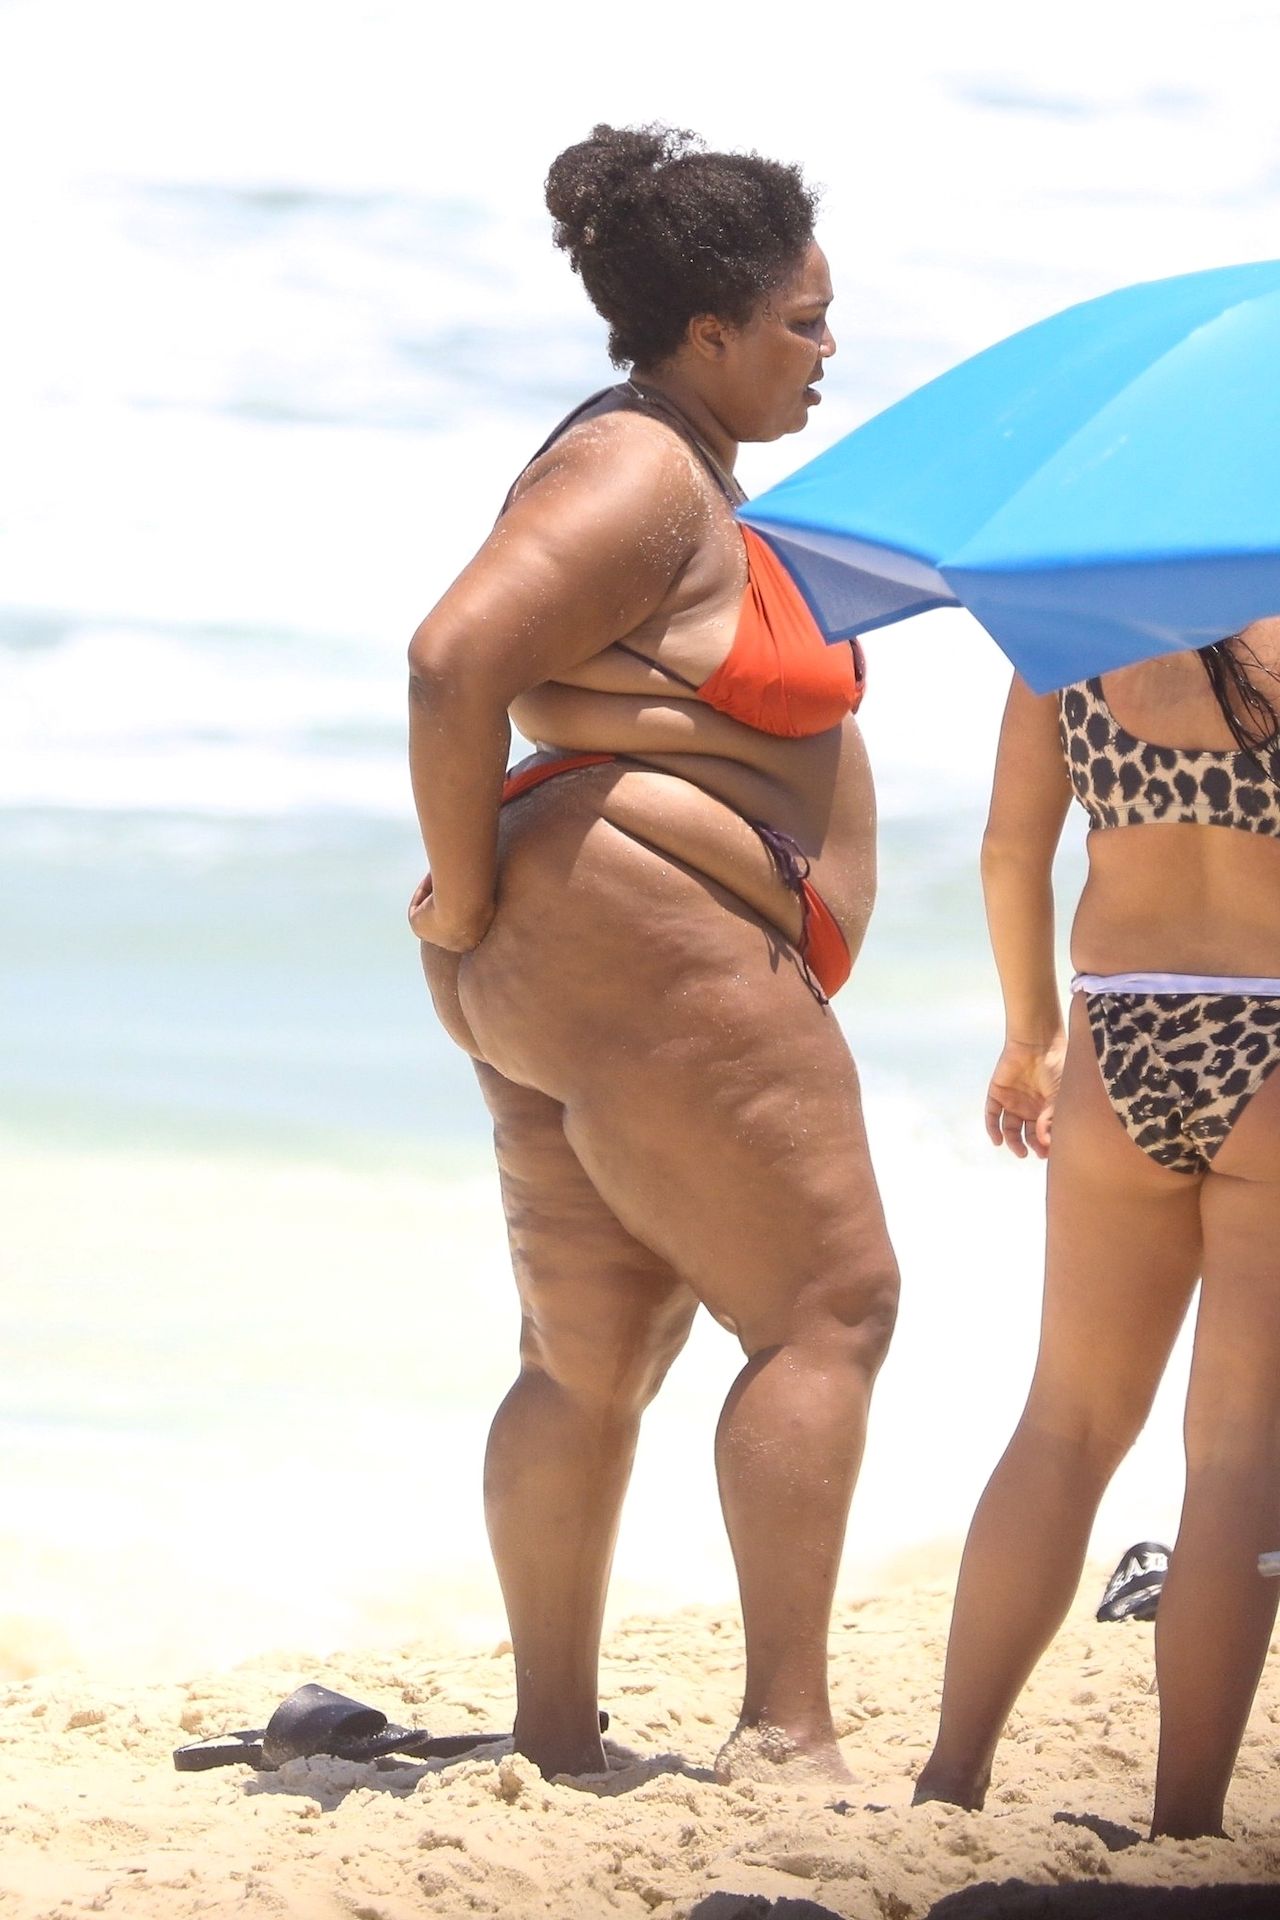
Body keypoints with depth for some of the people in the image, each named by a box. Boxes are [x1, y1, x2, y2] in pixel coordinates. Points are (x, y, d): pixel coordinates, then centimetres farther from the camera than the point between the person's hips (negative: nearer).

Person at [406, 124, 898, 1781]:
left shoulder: (676, 479, 18)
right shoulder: (641, 477, -15)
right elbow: (455, 661, -26)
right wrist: (465, 902, -17)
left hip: (573, 976, 11)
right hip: (648, 944, -11)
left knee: (591, 1363, 11)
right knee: (828, 1309, -9)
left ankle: (552, 1736, 13)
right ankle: (786, 1731, -12)